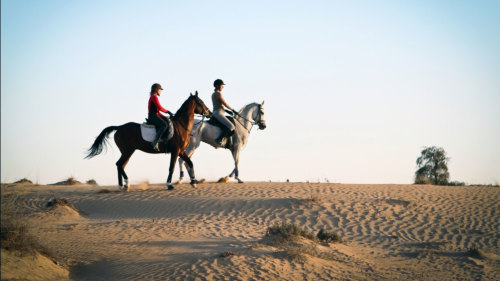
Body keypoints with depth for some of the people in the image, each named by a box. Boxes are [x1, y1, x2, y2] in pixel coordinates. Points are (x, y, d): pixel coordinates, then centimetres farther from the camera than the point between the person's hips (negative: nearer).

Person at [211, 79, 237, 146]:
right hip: (218, 113, -11)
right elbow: (225, 104, -11)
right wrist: (233, 110, 0)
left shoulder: (214, 94, 18)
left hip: (215, 112, 11)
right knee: (231, 126, -22)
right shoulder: (219, 94, -12)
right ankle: (219, 139, -26)